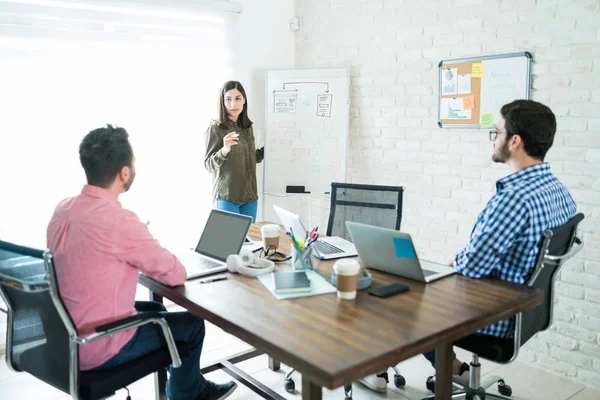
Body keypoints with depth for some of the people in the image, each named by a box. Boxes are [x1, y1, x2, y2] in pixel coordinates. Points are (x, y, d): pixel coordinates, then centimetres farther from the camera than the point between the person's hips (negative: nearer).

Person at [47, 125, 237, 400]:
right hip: (98, 349, -8)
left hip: (67, 336, 8)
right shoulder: (120, 220, -29)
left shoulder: (63, 209, -3)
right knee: (191, 323, 13)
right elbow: (177, 275, -17)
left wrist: (140, 251, 4)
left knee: (155, 310, 28)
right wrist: (149, 260, 1)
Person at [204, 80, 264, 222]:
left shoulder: (247, 127, 9)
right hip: (227, 197, -6)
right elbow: (209, 165, -11)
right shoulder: (215, 128, -9)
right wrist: (224, 150, -28)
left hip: (249, 195, 6)